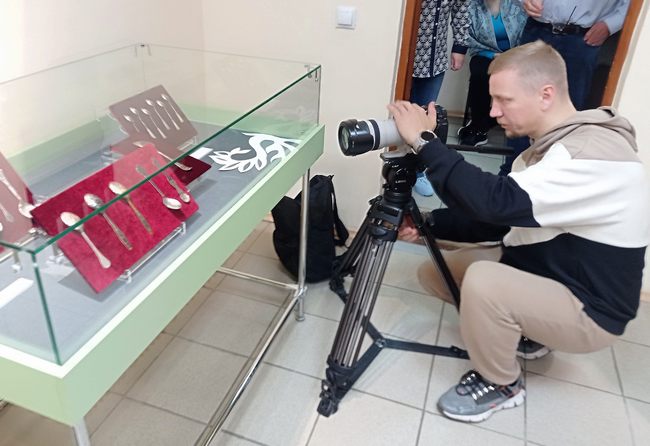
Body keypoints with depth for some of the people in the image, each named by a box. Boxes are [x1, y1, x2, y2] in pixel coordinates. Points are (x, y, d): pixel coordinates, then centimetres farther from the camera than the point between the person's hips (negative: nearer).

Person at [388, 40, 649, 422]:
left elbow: (498, 201, -40)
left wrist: (423, 141, -32)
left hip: (587, 310, -9)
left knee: (483, 282, -34)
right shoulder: (551, 144, 4)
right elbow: (499, 217, 5)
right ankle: (522, 332, 16)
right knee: (433, 269, 4)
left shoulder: (595, 152, -27)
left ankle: (502, 385, -5)